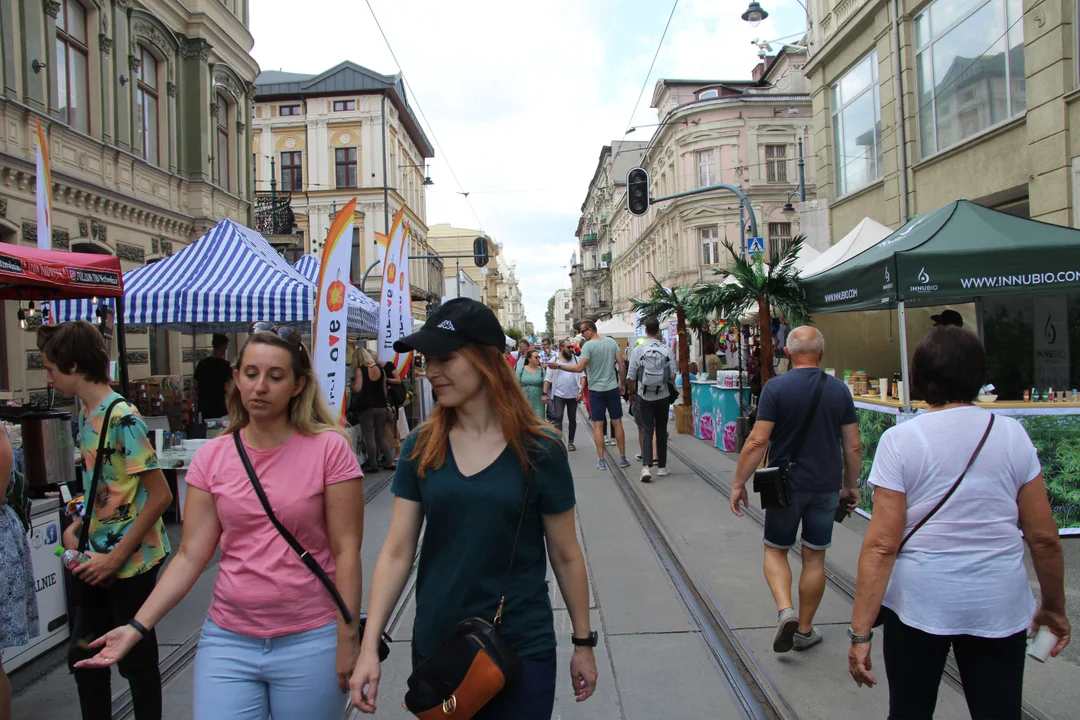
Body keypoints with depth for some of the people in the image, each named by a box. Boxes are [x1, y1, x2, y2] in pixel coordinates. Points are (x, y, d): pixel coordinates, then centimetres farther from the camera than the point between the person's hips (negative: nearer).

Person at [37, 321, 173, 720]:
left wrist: (114, 558, -18)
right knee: (83, 654, 18)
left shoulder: (122, 418, -20)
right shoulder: (87, 413, 6)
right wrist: (76, 527, 2)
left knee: (136, 657, 8)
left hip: (131, 560, -8)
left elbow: (160, 495, -21)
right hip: (98, 557, 8)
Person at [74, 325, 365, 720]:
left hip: (309, 642, -2)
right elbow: (190, 556, 2)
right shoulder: (210, 458, 1)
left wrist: (348, 638, -7)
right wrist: (136, 627, -6)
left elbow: (346, 551, -8)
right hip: (227, 641, 3)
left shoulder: (329, 449, -10)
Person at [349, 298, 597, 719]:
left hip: (522, 651, -3)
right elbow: (397, 553, -3)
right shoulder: (421, 448, -5)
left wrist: (584, 642, 4)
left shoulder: (539, 450, -12)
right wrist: (369, 646, -9)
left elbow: (565, 555, -3)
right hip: (434, 648, 3)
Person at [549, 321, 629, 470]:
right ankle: (623, 458, 14)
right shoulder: (612, 342, 3)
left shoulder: (588, 345, -13)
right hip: (613, 388, 4)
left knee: (598, 425, 3)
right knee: (617, 423, 10)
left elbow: (579, 368, -19)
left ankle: (601, 461, 4)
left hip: (596, 390, -4)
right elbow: (621, 365, 4)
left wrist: (559, 366, -12)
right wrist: (623, 384, 14)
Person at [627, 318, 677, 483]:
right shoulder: (667, 350, -7)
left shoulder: (638, 350, -9)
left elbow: (631, 377, -5)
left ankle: (646, 466, -15)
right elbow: (673, 376, -4)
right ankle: (661, 467, 21)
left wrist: (632, 393, 11)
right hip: (662, 396, 1)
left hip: (644, 396, -1)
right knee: (661, 431, 13)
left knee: (647, 430, 1)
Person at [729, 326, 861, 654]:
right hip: (827, 486, 3)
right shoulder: (839, 390, -1)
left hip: (787, 484, -3)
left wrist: (739, 483, -8)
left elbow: (758, 441, -16)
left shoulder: (776, 387, -12)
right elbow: (853, 447, 3)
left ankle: (785, 610, -6)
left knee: (775, 550, 15)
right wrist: (851, 486, 15)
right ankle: (805, 630, 23)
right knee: (814, 557, 13)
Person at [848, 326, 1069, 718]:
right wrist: (1053, 606, 16)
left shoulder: (899, 440, -10)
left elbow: (882, 544, -14)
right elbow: (1044, 537, 0)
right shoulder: (1012, 434, -2)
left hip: (917, 601, -2)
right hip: (999, 605, 2)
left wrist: (860, 631, -11)